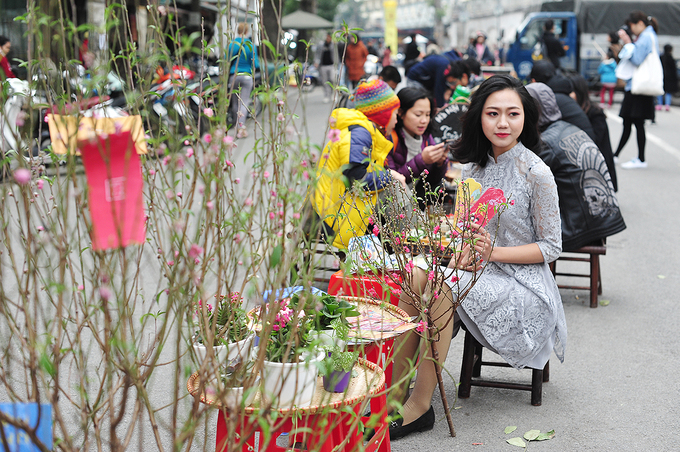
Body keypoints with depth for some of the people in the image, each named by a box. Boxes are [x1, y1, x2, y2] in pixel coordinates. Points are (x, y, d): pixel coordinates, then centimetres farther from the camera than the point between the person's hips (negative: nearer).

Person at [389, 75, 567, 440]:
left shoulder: (537, 174, -13)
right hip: (475, 269, 6)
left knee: (442, 287, -31)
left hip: (520, 281, -6)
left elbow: (551, 246, -8)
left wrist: (493, 252, -19)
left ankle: (420, 405, -24)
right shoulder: (473, 166, 6)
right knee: (416, 273, -23)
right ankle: (394, 386, -18)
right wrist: (462, 251, -9)